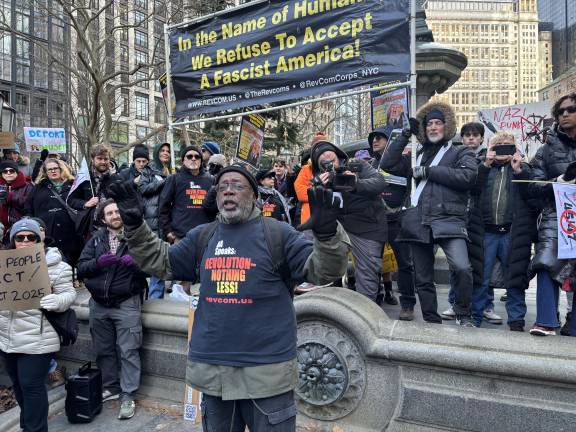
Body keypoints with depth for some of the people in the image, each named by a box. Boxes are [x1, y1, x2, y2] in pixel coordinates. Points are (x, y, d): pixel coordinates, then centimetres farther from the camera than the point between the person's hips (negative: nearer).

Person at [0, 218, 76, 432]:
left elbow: (68, 294, -8)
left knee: (32, 386, 0)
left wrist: (56, 301, -28)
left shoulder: (55, 265, -9)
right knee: (18, 384, 20)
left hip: (37, 339, -6)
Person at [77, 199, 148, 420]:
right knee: (103, 350, 15)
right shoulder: (96, 239, 9)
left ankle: (128, 396, 9)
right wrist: (99, 262, -16)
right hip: (99, 304, 4)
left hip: (127, 304, -4)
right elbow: (81, 268, 2)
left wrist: (135, 263, -26)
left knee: (128, 352, -1)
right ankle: (110, 388, 32)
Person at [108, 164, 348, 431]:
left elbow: (323, 269, -11)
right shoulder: (202, 236, 8)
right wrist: (135, 226, 1)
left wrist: (327, 233, -31)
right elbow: (161, 261, 14)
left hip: (267, 369, -4)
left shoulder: (277, 233, -6)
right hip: (212, 368, 5)